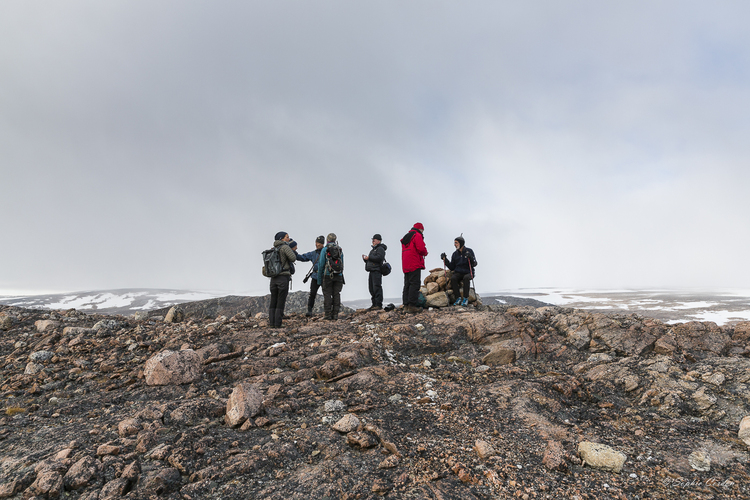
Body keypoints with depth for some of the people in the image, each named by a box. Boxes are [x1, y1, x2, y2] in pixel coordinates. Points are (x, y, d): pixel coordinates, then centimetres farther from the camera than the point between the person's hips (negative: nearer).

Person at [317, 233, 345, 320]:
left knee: (327, 295, 1)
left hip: (327, 275, -3)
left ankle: (327, 314, 0)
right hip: (338, 276, 3)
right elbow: (342, 265, 9)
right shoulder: (340, 250, 8)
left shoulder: (324, 250, -3)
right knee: (336, 294, 5)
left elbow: (321, 265, -4)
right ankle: (335, 314, 7)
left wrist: (319, 279, 1)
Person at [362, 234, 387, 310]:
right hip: (372, 271, 10)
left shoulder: (380, 249, -5)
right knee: (372, 288, 10)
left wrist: (369, 257, -15)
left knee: (377, 287, -13)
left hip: (377, 271, -10)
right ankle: (374, 304, 15)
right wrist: (365, 259, 9)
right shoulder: (373, 250, 26)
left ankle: (379, 305, -14)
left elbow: (379, 257, -22)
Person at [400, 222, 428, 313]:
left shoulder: (405, 238, 23)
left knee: (407, 284, 9)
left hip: (406, 266, 9)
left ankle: (406, 305, 8)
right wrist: (425, 253, 5)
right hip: (415, 264, -9)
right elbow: (421, 249, -15)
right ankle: (412, 305, -15)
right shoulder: (417, 235, -5)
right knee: (415, 284, -10)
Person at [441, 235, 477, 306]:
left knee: (466, 278, -37)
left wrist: (470, 257, -25)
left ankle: (466, 299, -28)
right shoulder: (455, 254, 9)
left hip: (468, 273, -3)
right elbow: (452, 267, 10)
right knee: (453, 278, -30)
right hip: (458, 273, 3)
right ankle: (458, 298, -24)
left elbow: (474, 264, -7)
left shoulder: (469, 251, 0)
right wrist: (445, 260, -1)